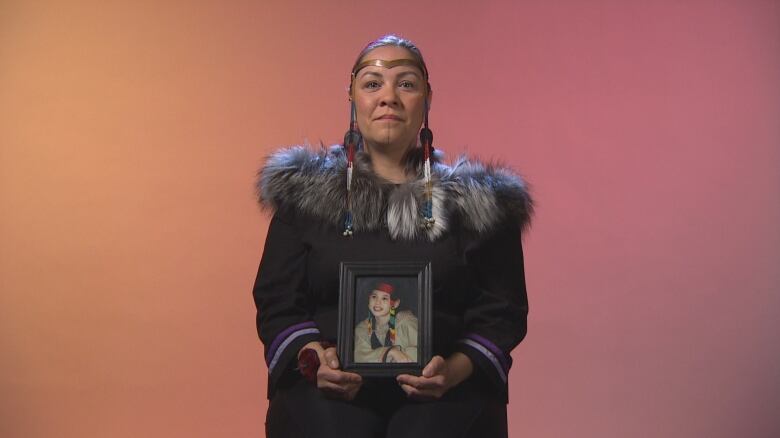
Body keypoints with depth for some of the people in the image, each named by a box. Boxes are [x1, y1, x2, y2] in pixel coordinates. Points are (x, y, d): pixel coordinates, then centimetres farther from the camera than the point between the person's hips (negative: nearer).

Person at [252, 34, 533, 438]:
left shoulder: (481, 202, 9)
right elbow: (276, 303, 9)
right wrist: (315, 359, -11)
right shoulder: (303, 192, 11)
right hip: (328, 389, 0)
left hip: (443, 390, 1)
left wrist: (454, 370, -11)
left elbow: (501, 313, 7)